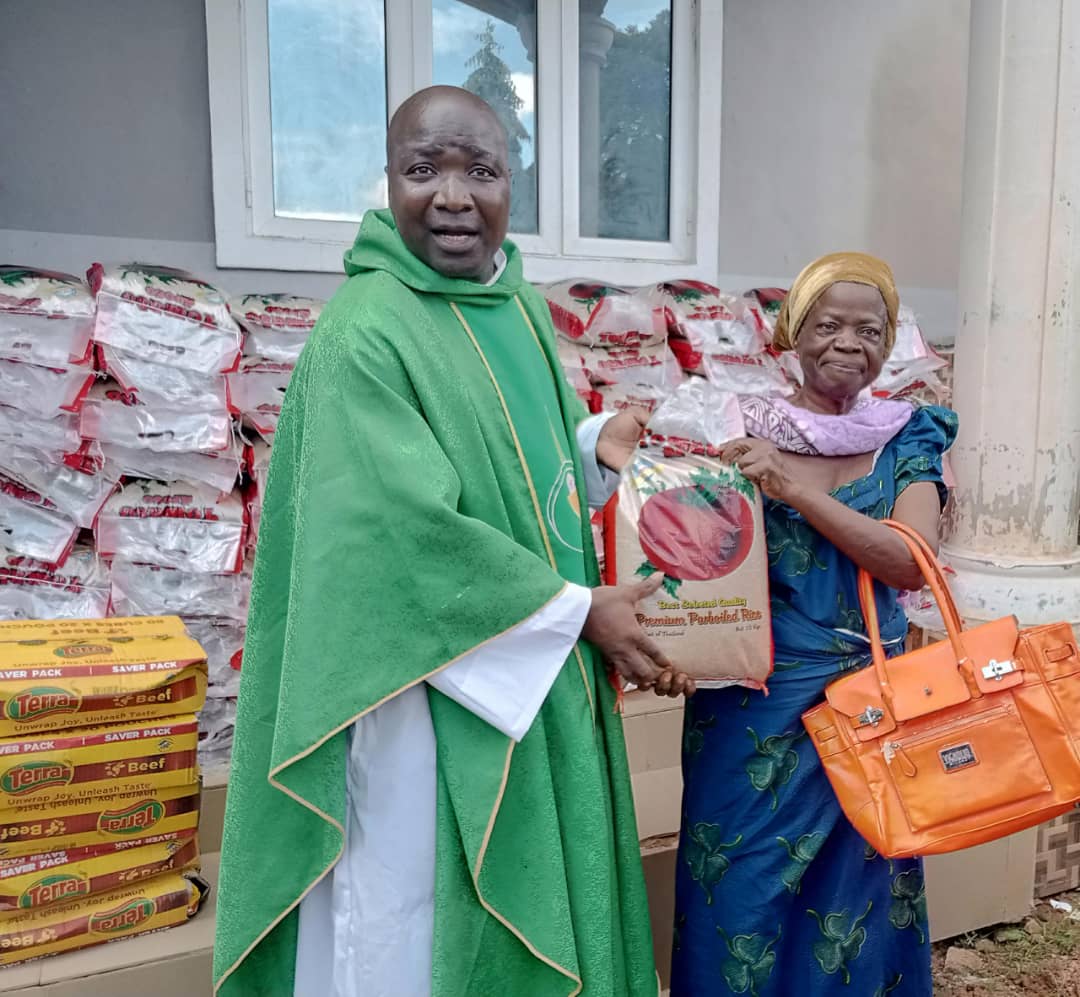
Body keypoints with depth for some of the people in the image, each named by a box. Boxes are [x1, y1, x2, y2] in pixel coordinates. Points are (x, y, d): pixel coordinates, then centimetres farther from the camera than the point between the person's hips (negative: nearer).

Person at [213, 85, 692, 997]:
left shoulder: (521, 309, 7)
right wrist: (579, 610, -17)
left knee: (531, 902, 23)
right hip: (430, 689, -7)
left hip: (538, 678, 8)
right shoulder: (365, 332, -18)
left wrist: (599, 448, -4)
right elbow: (415, 529, -23)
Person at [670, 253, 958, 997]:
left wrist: (792, 488, -22)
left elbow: (911, 564, -13)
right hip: (755, 708, -1)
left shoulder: (908, 439, 2)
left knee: (853, 896, 13)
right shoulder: (742, 429, -1)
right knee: (741, 889, 8)